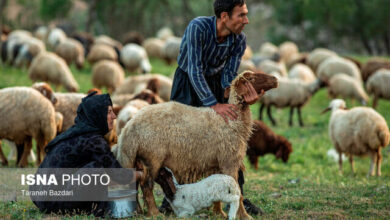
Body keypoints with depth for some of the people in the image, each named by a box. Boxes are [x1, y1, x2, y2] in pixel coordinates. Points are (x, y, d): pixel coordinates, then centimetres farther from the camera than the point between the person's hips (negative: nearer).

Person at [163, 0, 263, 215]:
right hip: (187, 81, -3)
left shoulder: (239, 40, -18)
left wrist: (242, 95, -37)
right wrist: (214, 105, -42)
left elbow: (229, 77, -15)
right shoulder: (198, 27, -33)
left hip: (214, 82, 4)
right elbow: (195, 70, -36)